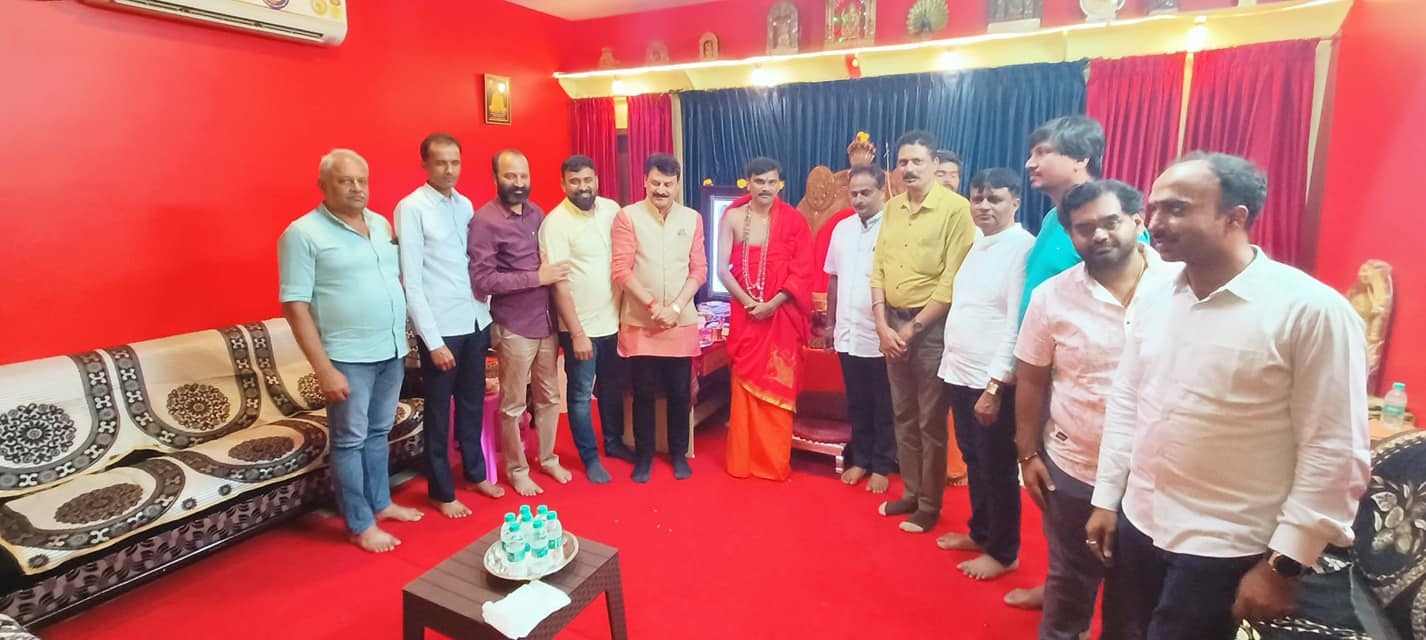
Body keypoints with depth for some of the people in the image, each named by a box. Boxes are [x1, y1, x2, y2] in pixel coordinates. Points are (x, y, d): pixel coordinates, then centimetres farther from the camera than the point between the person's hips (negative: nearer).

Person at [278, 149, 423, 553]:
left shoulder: (381, 224, 9)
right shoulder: (303, 233, -11)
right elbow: (294, 306, -14)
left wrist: (403, 338, 13)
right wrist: (323, 368, -17)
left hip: (391, 351, 6)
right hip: (348, 357, -6)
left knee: (379, 433, 18)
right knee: (350, 440, 6)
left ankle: (380, 502, 34)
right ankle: (360, 525, 19)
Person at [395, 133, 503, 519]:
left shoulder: (465, 205, 9)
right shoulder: (411, 209, -10)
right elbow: (410, 280, -14)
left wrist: (488, 314, 8)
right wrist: (432, 339, -16)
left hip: (476, 320, 6)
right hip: (440, 327, -6)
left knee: (472, 403, 18)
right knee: (439, 410, 8)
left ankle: (475, 471, 35)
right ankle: (441, 491, 22)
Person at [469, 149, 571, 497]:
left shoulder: (536, 213, 7)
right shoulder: (485, 221, -13)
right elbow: (481, 281, -20)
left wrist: (553, 275, 1)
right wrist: (536, 277, -21)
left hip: (546, 322, 6)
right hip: (513, 328, -6)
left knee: (549, 396, 17)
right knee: (513, 404, 8)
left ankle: (548, 458, 35)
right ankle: (516, 470, 26)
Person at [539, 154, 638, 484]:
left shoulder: (612, 209, 1)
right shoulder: (555, 223, -16)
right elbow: (558, 284, -17)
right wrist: (577, 333, -18)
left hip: (614, 320, 6)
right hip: (580, 326, -5)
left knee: (613, 385, 21)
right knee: (580, 394, 8)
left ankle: (613, 441, 41)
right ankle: (590, 458, 25)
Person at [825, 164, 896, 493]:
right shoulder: (842, 228, 9)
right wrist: (830, 323, 16)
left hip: (880, 336, -5)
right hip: (847, 334, 5)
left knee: (883, 407, 10)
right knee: (857, 403, 17)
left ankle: (881, 466, 25)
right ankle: (860, 459, 31)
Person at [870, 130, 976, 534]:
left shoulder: (956, 208, -11)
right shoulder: (892, 208, 9)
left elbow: (952, 282, -15)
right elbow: (878, 268, 7)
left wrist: (912, 327, -12)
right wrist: (882, 325, -3)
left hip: (931, 324, -6)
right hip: (893, 322, 6)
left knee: (931, 421, 5)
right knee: (903, 416, 15)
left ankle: (929, 505, 20)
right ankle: (910, 493, 30)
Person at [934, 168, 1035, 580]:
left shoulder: (1023, 248, -14)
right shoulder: (976, 245, 12)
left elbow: (1018, 324, -19)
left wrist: (994, 386, -21)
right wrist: (952, 362, 12)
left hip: (993, 380, -8)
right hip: (960, 373, 8)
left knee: (997, 468, 6)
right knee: (972, 460, 19)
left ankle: (1003, 552, 24)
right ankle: (979, 532, 36)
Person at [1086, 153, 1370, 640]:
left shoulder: (1312, 311, -15)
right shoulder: (1155, 300, 2)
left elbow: (1335, 453, -14)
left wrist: (1283, 564, -13)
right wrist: (1106, 499, 9)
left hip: (1222, 552, -5)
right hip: (1138, 526, 6)